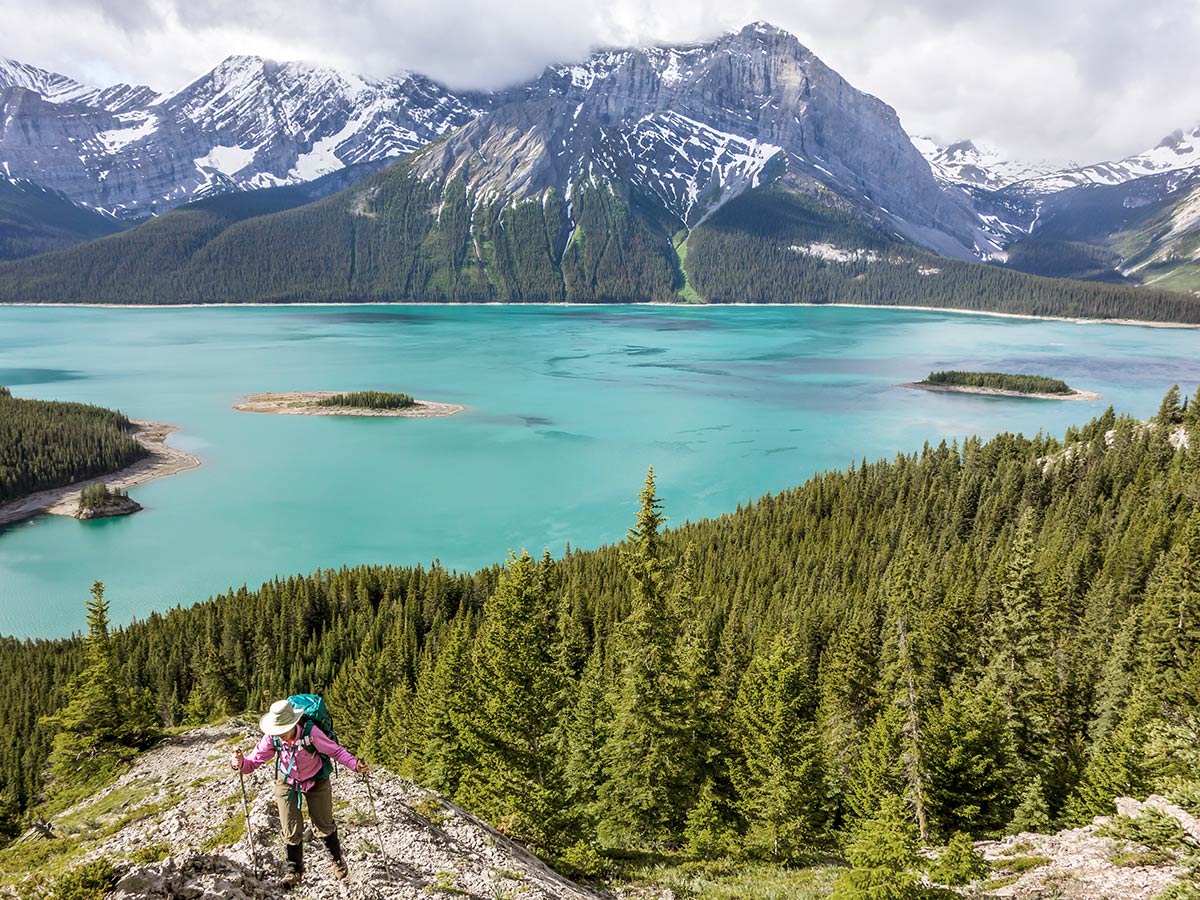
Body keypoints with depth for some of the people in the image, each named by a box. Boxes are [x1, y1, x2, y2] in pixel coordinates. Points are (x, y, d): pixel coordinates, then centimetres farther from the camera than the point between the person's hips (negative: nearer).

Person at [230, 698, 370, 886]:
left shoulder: (311, 733, -36)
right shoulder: (272, 738, -27)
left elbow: (336, 750, -27)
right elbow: (255, 760, -21)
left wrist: (355, 765, -40)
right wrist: (241, 763, -44)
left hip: (316, 781, -2)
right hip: (287, 783, 2)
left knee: (324, 825, 14)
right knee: (291, 830, 5)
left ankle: (337, 859, 42)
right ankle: (294, 870, 31)